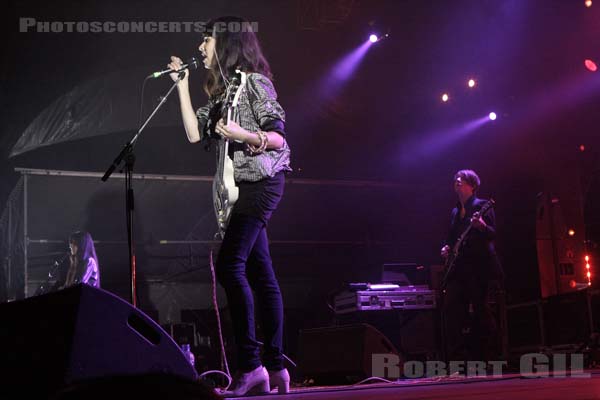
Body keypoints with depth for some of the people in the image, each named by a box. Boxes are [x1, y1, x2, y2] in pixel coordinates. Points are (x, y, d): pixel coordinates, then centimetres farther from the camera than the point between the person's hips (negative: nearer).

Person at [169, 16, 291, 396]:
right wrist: (182, 84, 14)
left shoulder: (254, 81, -6)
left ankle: (250, 366, -18)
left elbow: (278, 137, -10)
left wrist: (242, 134, -27)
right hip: (242, 186, 9)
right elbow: (196, 134, 13)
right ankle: (275, 367, 7)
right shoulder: (222, 91, 19)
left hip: (262, 181, -9)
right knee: (260, 275, 5)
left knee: (229, 264, -19)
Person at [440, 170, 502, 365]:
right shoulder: (455, 212, 20)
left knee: (478, 311, -5)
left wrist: (482, 226, -29)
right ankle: (455, 358, -3)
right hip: (458, 268, 6)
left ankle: (480, 359, 4)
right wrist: (447, 248, 5)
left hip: (478, 267, -6)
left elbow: (493, 235, -9)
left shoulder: (482, 206, 0)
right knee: (450, 309, -6)